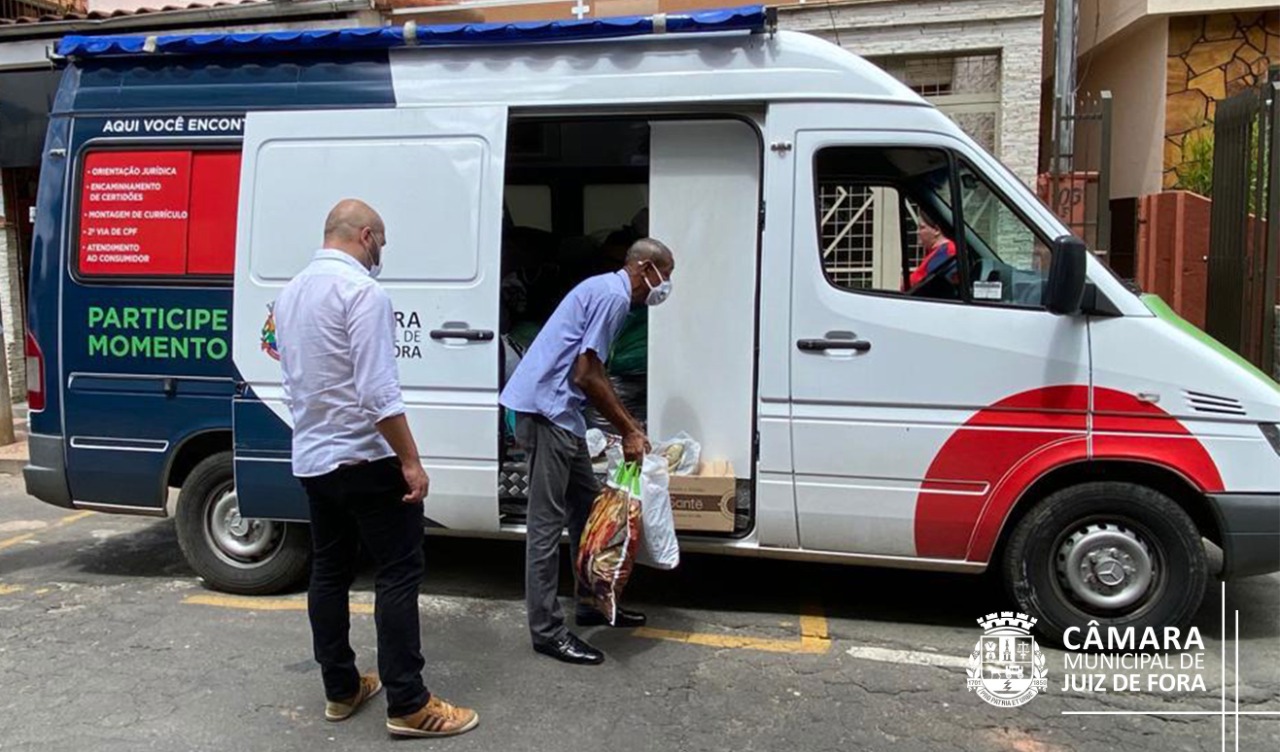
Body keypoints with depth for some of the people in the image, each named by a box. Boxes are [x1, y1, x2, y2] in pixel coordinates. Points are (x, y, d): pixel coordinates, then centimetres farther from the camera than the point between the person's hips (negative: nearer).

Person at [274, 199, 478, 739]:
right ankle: (408, 705, 0)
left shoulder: (290, 292, 10)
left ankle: (340, 691, 23)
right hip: (363, 459, -9)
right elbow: (379, 391, -23)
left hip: (311, 458, 9)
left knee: (329, 571, 13)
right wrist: (411, 461, -19)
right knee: (399, 573, -3)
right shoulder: (361, 289, -17)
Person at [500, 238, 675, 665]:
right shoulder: (613, 295, -13)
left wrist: (629, 426, 21)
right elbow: (585, 375, -19)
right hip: (546, 410, -11)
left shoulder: (607, 291, 19)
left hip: (558, 411, 11)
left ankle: (591, 604, 28)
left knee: (586, 505, 17)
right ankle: (546, 630, 3)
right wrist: (627, 431, -9)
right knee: (548, 521, -5)